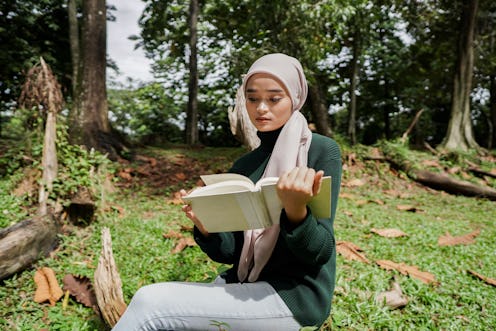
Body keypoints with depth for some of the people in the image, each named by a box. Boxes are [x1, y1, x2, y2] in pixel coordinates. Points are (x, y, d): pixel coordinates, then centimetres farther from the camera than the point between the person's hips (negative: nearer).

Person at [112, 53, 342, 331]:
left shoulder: (322, 151, -8)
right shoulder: (242, 167, 8)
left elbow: (319, 253, -13)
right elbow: (231, 252, 6)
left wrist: (296, 210, -32)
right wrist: (204, 227, -14)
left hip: (296, 295, -5)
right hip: (245, 286, 5)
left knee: (150, 303, -18)